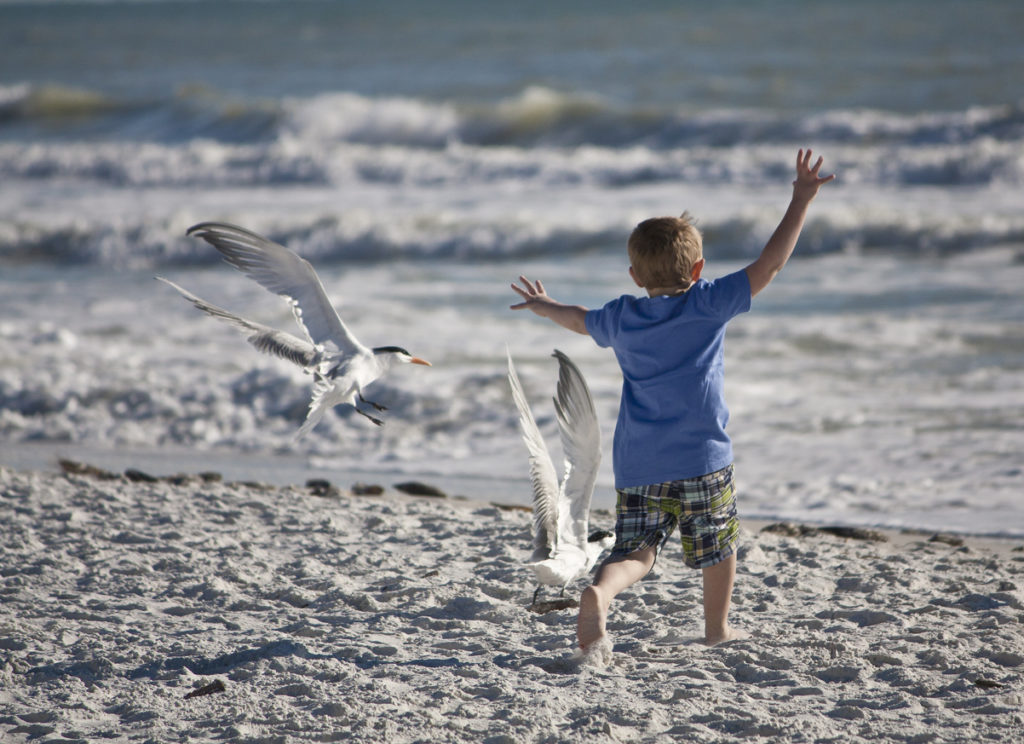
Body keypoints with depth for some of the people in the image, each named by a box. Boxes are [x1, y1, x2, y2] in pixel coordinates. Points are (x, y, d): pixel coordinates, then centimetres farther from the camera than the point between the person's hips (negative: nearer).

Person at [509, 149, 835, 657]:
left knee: (635, 551, -1)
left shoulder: (620, 319, 7)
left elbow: (580, 319, 29)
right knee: (718, 543, 17)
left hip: (637, 465, 3)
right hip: (702, 459, -3)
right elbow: (768, 264, -5)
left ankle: (600, 593, -29)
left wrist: (544, 306, 50)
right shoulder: (709, 305, -4)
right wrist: (801, 200, 1)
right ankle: (717, 626, 29)